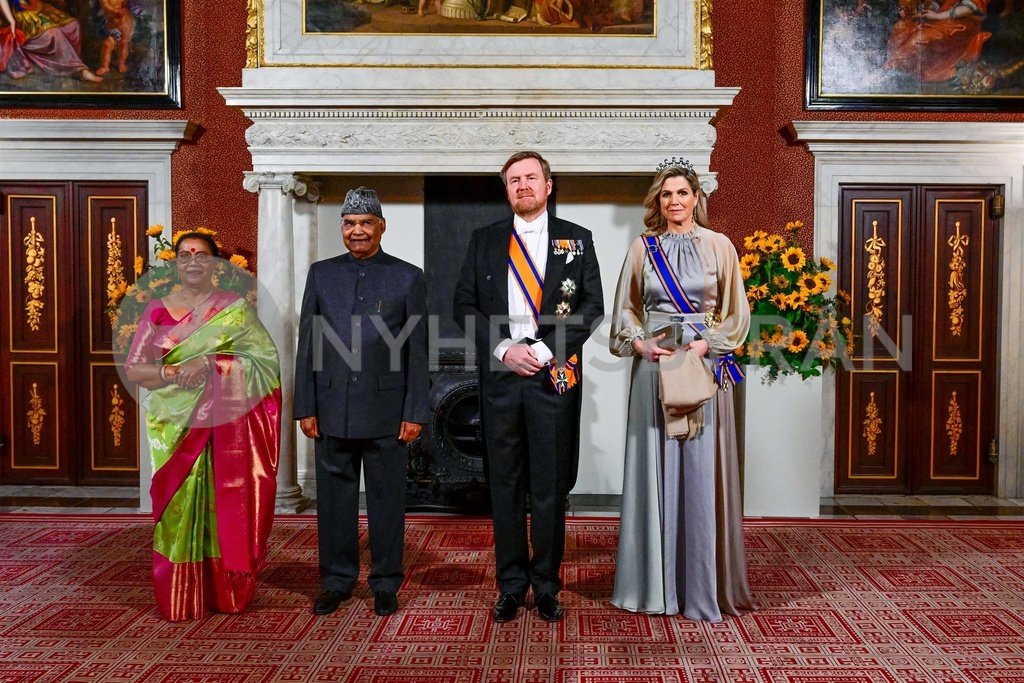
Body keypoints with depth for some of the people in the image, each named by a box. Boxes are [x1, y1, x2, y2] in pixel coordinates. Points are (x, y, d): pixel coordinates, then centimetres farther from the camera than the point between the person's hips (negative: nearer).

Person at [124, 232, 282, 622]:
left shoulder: (235, 308, 3)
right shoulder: (157, 311, 8)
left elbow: (264, 357, -7)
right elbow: (133, 370, 5)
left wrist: (210, 362, -18)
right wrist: (171, 372, -15)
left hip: (227, 425, -1)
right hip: (177, 425, 1)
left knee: (225, 503, 2)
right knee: (180, 504, 2)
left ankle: (227, 591, 15)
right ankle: (180, 598, 14)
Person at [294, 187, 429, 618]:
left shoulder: (407, 277, 2)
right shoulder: (321, 274, 9)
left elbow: (418, 351, 0)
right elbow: (307, 345, 8)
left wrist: (415, 413, -5)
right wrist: (305, 407, 3)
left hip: (385, 410, -2)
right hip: (331, 409, 2)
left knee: (387, 499, 7)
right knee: (334, 498, 10)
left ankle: (385, 583, 22)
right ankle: (337, 581, 26)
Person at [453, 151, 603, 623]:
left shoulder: (577, 240, 7)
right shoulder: (485, 240, 11)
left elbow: (592, 306, 1)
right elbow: (465, 305, 6)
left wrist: (545, 349, -11)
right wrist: (504, 349, -8)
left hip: (555, 374, -1)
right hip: (500, 372, 2)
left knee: (550, 487, 5)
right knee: (505, 486, 8)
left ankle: (547, 586, 20)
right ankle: (510, 584, 21)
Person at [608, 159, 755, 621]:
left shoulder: (719, 246, 4)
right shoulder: (643, 248, 8)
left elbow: (736, 312, 5)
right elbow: (626, 310, 11)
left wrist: (704, 344, -11)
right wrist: (641, 344, -7)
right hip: (653, 364, 1)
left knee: (700, 470, 1)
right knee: (654, 469, 4)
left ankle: (702, 584, 14)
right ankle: (656, 580, 17)